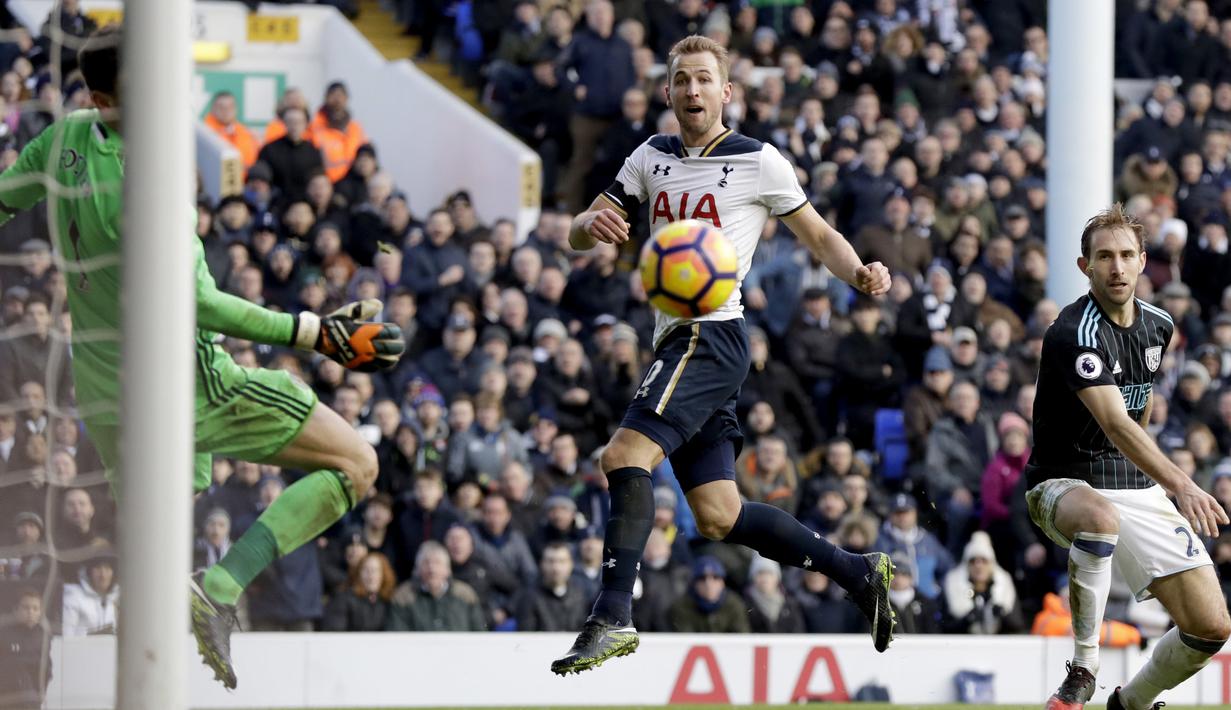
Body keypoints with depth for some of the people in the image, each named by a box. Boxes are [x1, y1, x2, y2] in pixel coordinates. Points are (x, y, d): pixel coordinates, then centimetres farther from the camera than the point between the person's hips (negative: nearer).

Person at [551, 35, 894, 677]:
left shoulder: (758, 162, 0)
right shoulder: (652, 157, 16)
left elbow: (818, 236, 8)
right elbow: (578, 237, 13)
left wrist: (861, 274, -12)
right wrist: (592, 224, -12)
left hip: (712, 334, -7)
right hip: (676, 341, 7)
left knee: (624, 455, -25)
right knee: (719, 517, 5)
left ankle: (611, 618, -31)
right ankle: (858, 573, 17)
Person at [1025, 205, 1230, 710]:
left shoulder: (1158, 326, 5)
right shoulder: (1073, 333, -20)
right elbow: (1115, 423, -32)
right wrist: (1181, 485, -43)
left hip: (1138, 486, 6)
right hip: (1064, 483, -6)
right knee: (1100, 517, -44)